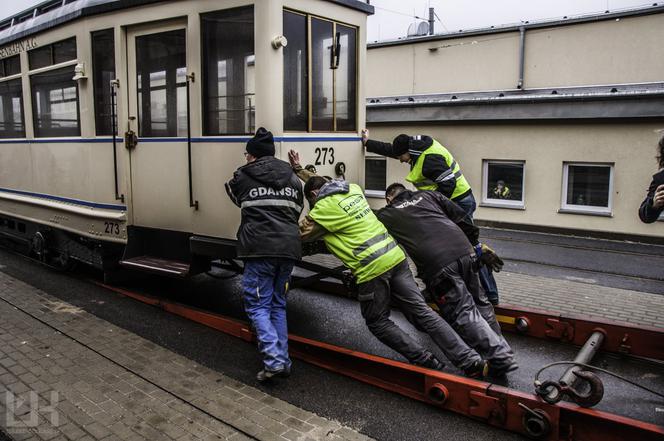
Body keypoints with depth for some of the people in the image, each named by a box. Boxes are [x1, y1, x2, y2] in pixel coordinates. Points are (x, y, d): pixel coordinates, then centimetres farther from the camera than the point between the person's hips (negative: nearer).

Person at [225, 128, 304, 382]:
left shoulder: (242, 177, 4)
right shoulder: (293, 179, 16)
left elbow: (234, 196, 24)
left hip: (260, 249, -5)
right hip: (289, 248, 5)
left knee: (257, 306, 3)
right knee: (277, 304, 17)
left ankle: (274, 361, -9)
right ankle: (283, 361, 17)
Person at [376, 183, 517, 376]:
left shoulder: (384, 215, 18)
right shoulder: (427, 195, 25)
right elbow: (461, 217, 19)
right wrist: (478, 244, 26)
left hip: (436, 265, -5)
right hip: (465, 251, 5)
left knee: (463, 314, 0)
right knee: (479, 302, 19)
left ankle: (500, 359, -4)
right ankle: (500, 349, 26)